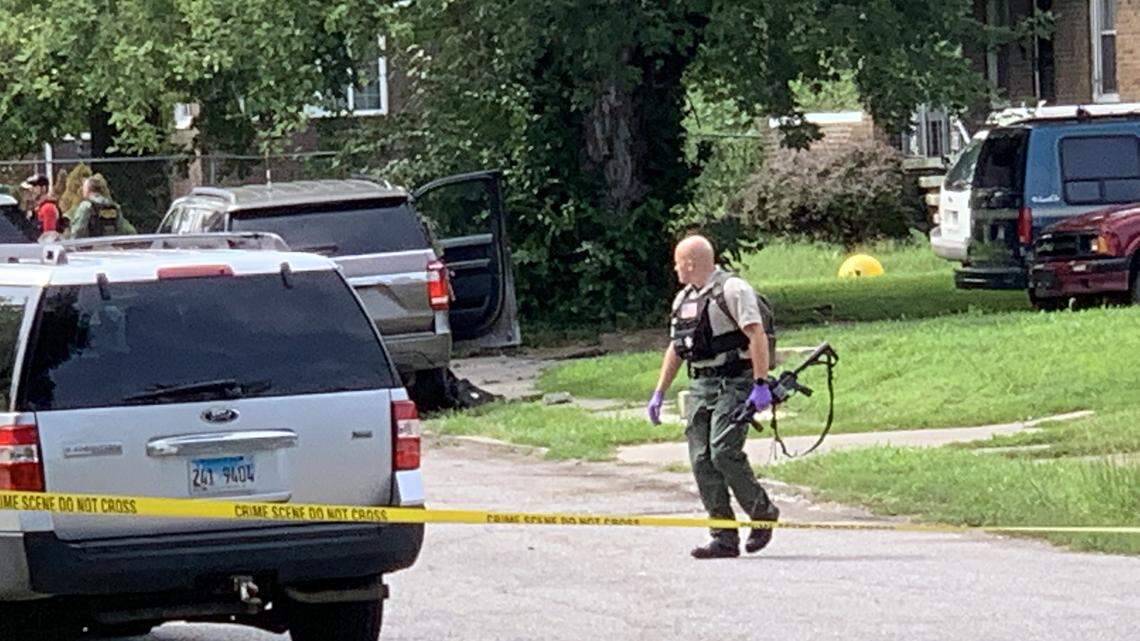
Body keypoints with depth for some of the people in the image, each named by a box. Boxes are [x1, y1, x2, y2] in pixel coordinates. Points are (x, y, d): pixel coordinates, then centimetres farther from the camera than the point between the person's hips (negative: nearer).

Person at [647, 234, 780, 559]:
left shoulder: (732, 290, -9)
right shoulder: (683, 299, 17)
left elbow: (757, 335, -16)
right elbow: (675, 348, 24)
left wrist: (761, 385, -23)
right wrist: (659, 393, 21)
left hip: (734, 384, -8)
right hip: (701, 386, 8)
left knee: (724, 452, -18)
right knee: (702, 460, -1)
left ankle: (763, 512, 4)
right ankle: (724, 538, 1)